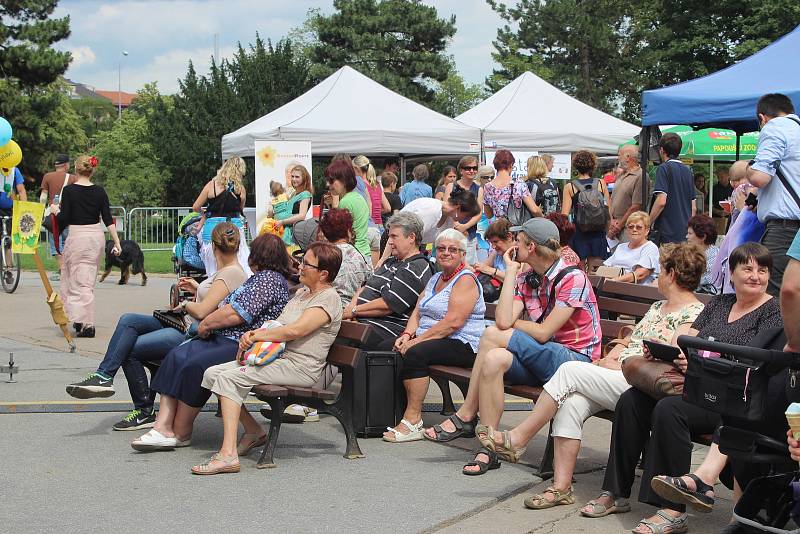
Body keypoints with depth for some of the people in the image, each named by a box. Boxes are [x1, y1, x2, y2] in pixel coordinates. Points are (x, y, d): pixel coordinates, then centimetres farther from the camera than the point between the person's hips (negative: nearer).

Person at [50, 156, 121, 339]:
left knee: (80, 282, 1)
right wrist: (117, 242, 1)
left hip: (77, 236, -4)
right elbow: (108, 219, -2)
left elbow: (64, 219, -10)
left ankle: (86, 325, -5)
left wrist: (56, 210, 11)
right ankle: (82, 320, 19)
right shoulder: (99, 191, 1)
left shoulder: (69, 190, -10)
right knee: (87, 280, 16)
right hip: (97, 236, 5)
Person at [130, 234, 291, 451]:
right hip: (225, 338, 10)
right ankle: (163, 427, -19)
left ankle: (180, 434, -11)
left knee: (195, 366, -26)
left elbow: (235, 315, -17)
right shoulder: (262, 278, 25)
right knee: (177, 357, -10)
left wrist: (205, 324, -4)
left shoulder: (269, 279, -10)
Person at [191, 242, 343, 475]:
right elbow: (278, 326, 20)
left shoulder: (328, 298, -10)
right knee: (212, 374, -1)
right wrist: (254, 333, -2)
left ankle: (228, 455, -30)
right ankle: (253, 431, 9)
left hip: (300, 366, -10)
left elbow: (295, 330, -22)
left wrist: (256, 336, -13)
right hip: (278, 359, 10)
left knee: (228, 378, -25)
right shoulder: (301, 292, 21)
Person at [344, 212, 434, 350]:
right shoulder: (392, 262, 24)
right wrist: (351, 306, 1)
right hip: (361, 321, 10)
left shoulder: (416, 269, -9)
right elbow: (365, 286, 21)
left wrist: (354, 311, -8)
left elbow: (387, 305, -17)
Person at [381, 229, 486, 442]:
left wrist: (418, 340, -21)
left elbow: (453, 322, -20)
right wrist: (408, 334, -5)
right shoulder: (436, 278, 21)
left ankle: (413, 420, -29)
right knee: (386, 348, -6)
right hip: (430, 340, 9)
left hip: (462, 346, -9)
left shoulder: (466, 280, -9)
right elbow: (418, 312, 17)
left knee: (415, 353, -32)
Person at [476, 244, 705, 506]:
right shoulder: (658, 306, 26)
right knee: (570, 404, -21)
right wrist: (609, 359, 6)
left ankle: (518, 438, -12)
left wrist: (621, 366, -12)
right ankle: (562, 487, -19)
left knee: (570, 370, -20)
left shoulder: (695, 313, -3)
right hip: (617, 380, 8)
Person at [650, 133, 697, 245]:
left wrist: (647, 225, -11)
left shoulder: (664, 168, -7)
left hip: (667, 234, -7)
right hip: (686, 234, 7)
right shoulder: (687, 171, 15)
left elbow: (661, 201, -18)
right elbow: (694, 207, 17)